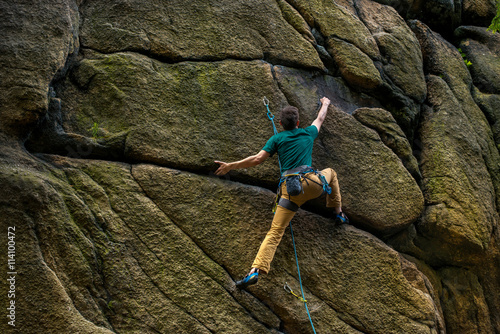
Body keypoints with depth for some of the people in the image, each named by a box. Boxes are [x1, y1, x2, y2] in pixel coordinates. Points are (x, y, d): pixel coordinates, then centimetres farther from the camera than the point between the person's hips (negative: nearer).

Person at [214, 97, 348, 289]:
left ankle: (255, 271, -21)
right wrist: (325, 104, 62)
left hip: (290, 189, -1)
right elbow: (320, 118, 41)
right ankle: (338, 213, 39)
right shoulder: (307, 134, 20)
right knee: (330, 172, 35)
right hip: (312, 183, 1)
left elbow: (257, 159, 4)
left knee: (275, 231, -6)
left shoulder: (277, 139, 14)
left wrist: (230, 166, 13)